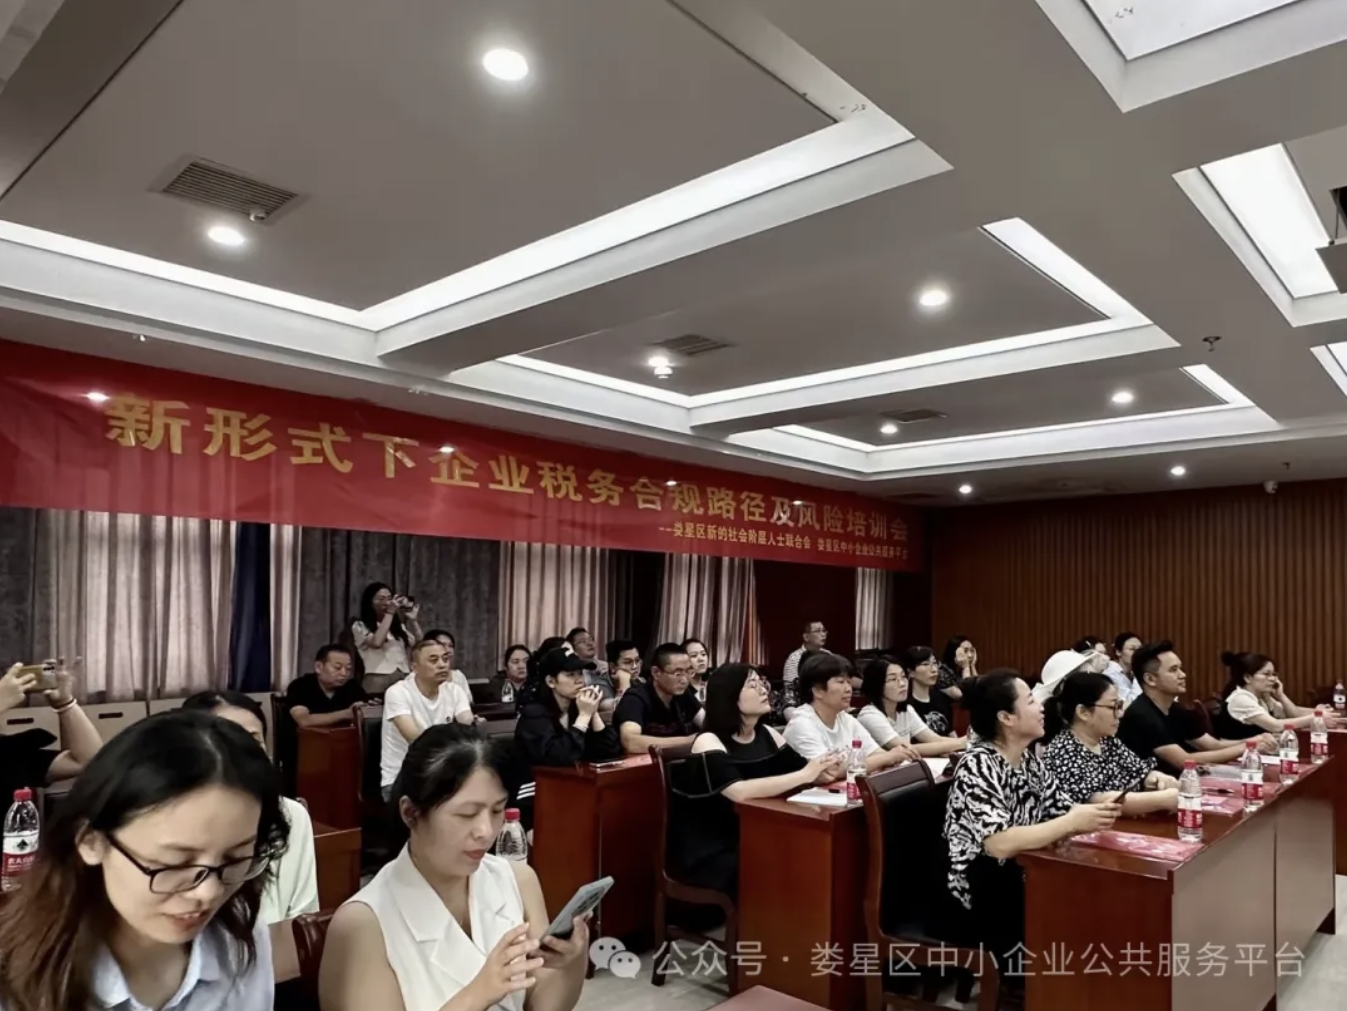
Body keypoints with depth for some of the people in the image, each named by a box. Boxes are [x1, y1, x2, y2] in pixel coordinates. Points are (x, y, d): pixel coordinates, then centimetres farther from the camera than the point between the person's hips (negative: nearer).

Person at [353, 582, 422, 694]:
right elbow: (376, 642, -15)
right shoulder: (360, 626, 5)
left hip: (404, 679, 4)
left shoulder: (399, 625, 18)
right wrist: (390, 613, -9)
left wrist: (412, 620, -1)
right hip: (378, 679, -4)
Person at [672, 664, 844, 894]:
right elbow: (740, 791, -32)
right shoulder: (709, 742, -17)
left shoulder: (767, 735, 5)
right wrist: (803, 775, -28)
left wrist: (827, 770, -18)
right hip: (710, 853, -6)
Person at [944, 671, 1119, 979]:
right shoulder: (977, 767, -21)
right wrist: (1073, 823, -28)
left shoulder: (1030, 760, 4)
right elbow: (1000, 844, -30)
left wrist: (1091, 816, -18)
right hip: (981, 896, -7)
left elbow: (1063, 812, 3)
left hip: (1023, 878, 7)